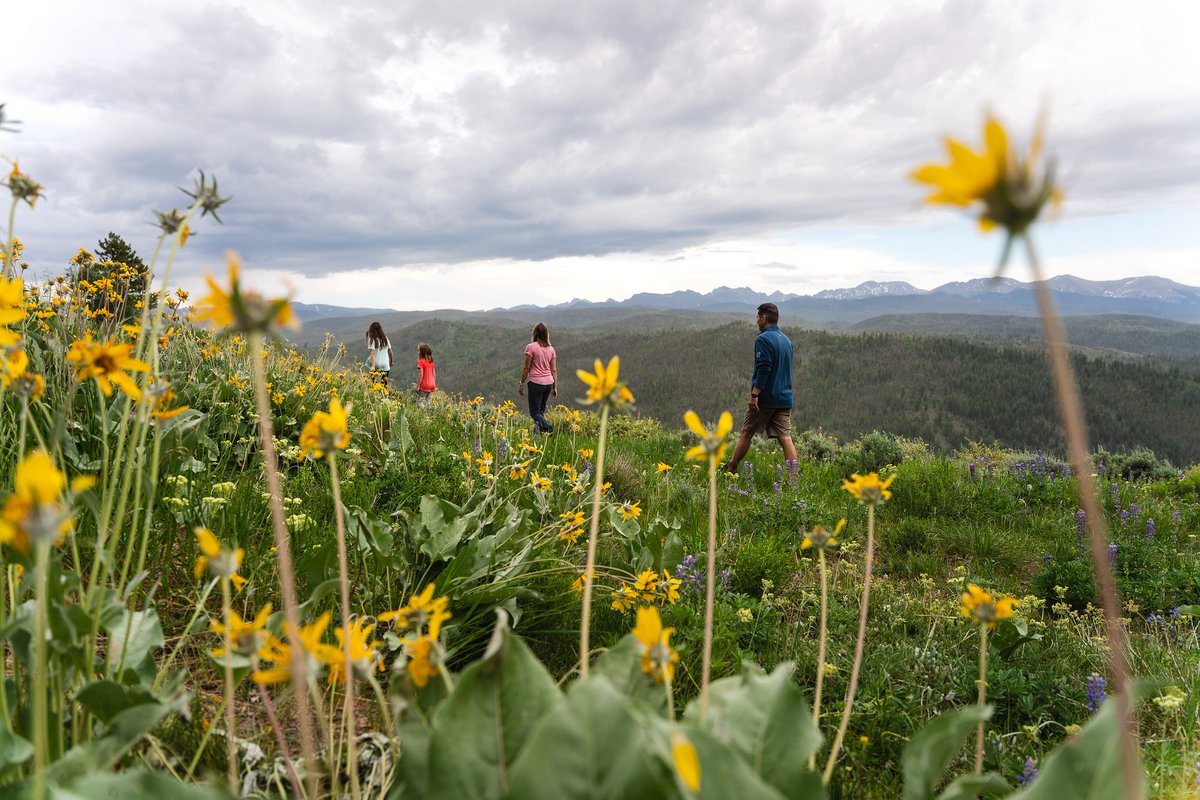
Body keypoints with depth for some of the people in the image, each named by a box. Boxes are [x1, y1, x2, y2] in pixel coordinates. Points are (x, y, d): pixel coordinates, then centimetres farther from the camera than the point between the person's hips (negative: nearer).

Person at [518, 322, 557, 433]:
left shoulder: (531, 347, -7)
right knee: (541, 410, 17)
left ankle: (547, 426, -27)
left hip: (536, 382, -5)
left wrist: (521, 384, 2)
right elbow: (554, 370, 10)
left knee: (534, 411, -2)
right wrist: (554, 388, 16)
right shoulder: (551, 349, 8)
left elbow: (526, 368, -7)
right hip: (549, 383, 5)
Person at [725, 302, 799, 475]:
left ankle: (730, 469, 19)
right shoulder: (787, 340, 15)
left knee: (746, 435, 7)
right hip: (785, 398, 6)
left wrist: (754, 394, -20)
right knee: (785, 438, 0)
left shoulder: (763, 339, -11)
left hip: (765, 398, -6)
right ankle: (793, 478, -7)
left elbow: (764, 369, -20)